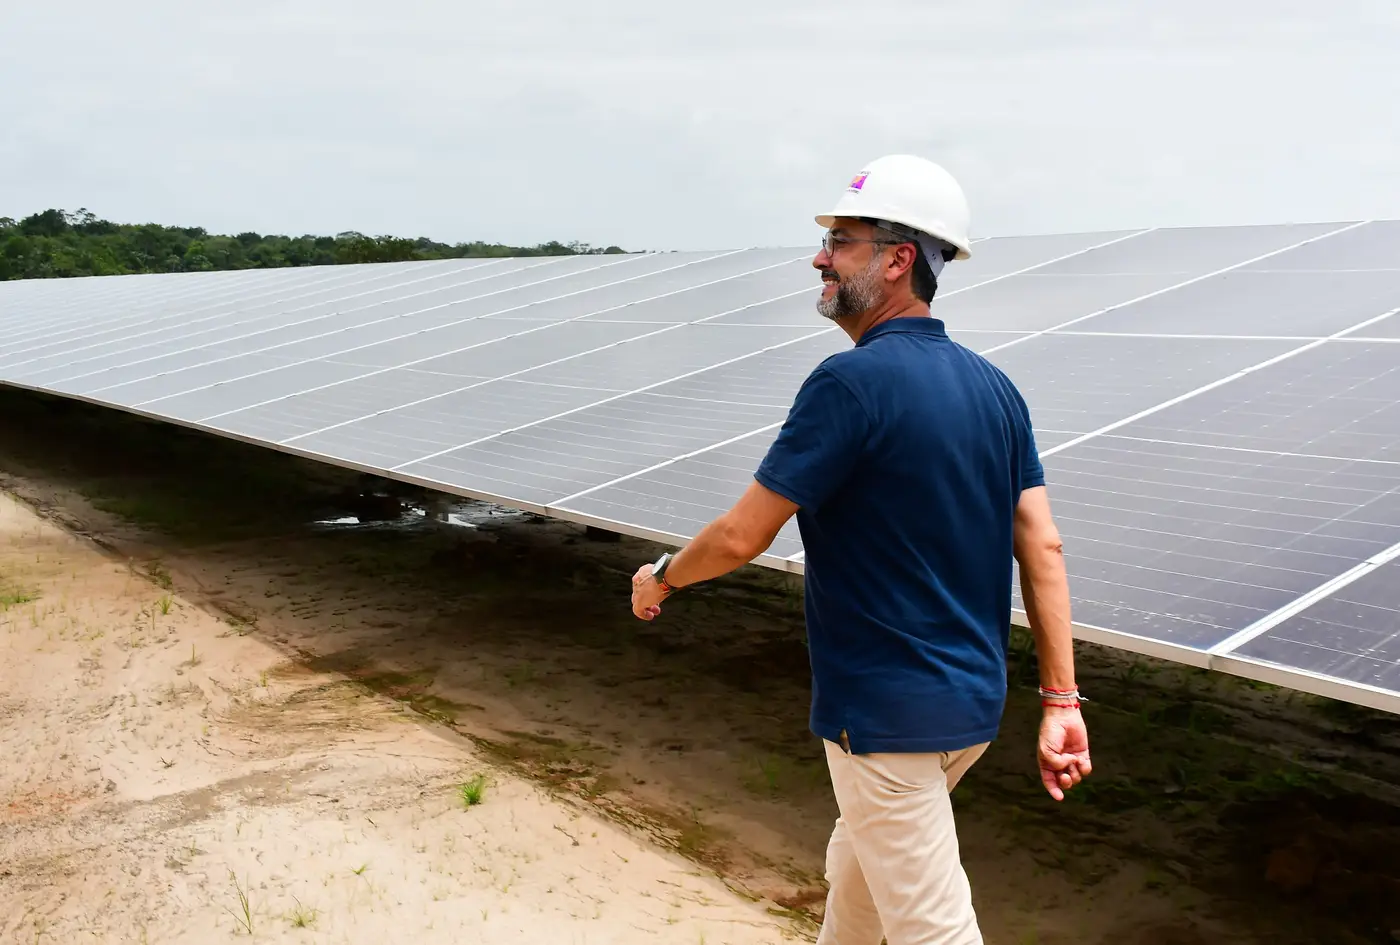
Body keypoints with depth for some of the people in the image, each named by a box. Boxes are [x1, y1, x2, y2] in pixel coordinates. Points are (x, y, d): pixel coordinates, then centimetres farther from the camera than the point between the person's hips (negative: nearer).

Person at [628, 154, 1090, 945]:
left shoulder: (851, 382, -20)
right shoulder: (995, 388, 3)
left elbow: (743, 537, -16)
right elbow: (1041, 545, 1)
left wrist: (661, 578, 3)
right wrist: (1062, 700, 3)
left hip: (889, 716, -8)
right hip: (975, 705, 8)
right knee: (858, 866, 28)